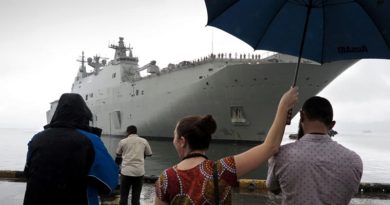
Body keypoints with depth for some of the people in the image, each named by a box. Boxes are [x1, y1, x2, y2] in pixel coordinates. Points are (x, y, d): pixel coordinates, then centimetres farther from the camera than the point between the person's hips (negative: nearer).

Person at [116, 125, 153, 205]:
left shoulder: (123, 141, 4)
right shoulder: (144, 141, 7)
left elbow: (118, 155, 18)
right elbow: (149, 154, 18)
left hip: (126, 171, -1)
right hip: (139, 171, 1)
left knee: (124, 196, 9)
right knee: (136, 196, 9)